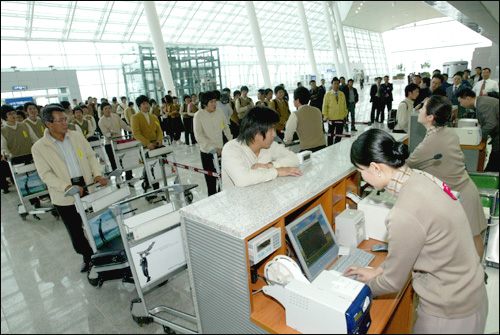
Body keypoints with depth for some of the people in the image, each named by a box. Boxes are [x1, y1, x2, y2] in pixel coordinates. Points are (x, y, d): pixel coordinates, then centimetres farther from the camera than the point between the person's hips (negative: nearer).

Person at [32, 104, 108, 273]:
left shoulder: (77, 136, 5)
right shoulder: (39, 148, -4)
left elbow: (91, 156, 8)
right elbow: (45, 174, -9)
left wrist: (98, 174, -8)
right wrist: (67, 187, -22)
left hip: (88, 188, 2)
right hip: (65, 196, -2)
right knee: (75, 231, 8)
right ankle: (87, 256, 31)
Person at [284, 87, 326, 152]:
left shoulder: (295, 115, -8)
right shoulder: (317, 110, 9)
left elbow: (288, 137, -3)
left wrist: (287, 141, 19)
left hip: (307, 149, -5)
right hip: (322, 146, 6)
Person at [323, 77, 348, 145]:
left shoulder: (342, 94, 8)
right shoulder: (328, 94, -2)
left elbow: (344, 105, 13)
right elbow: (325, 106, -2)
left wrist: (345, 115, 8)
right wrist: (326, 116, -8)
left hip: (341, 118, 3)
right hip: (331, 118, -3)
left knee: (339, 135, 8)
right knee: (330, 135, 6)